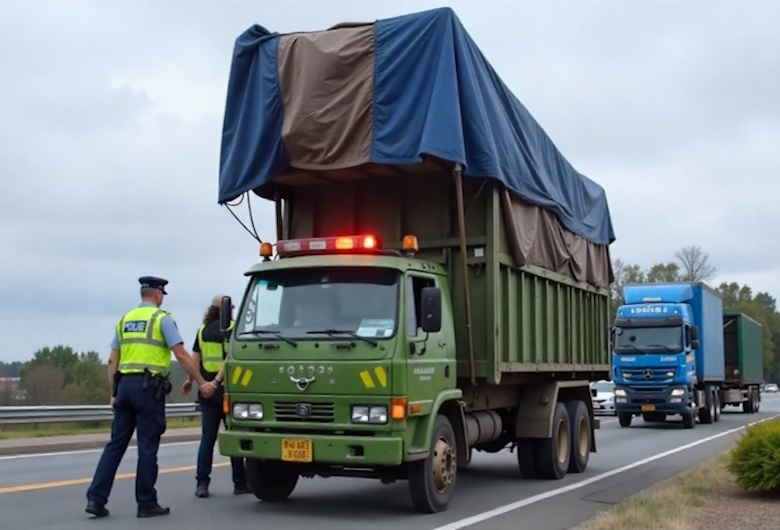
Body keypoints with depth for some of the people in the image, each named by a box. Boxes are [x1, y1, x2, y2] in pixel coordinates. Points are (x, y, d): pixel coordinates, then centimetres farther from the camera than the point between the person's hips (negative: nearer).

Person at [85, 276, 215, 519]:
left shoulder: (124, 320, 15)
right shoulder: (162, 318, -3)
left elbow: (112, 361, 12)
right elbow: (181, 355, -9)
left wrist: (114, 392, 15)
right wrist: (202, 383, -5)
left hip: (125, 385, 6)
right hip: (148, 387, -6)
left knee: (116, 444, 9)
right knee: (147, 447, 0)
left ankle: (96, 498, 4)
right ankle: (146, 504, 6)